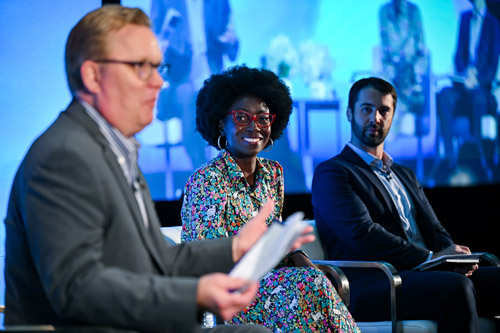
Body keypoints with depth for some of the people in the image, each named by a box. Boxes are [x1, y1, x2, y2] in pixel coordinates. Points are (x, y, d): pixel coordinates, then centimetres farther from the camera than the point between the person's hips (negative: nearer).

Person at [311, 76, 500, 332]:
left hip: (424, 276, 7)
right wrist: (431, 257, -15)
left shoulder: (405, 175, 30)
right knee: (455, 287, -35)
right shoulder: (331, 173, 3)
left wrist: (453, 257, -2)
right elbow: (363, 235, -10)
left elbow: (436, 231, 23)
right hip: (368, 287, -7)